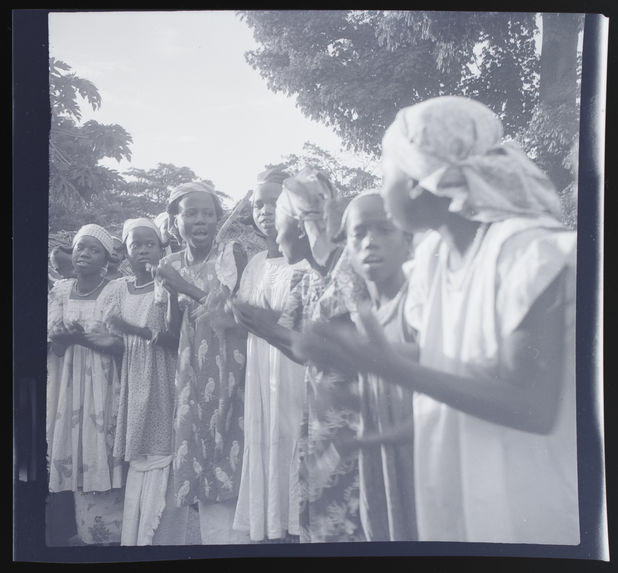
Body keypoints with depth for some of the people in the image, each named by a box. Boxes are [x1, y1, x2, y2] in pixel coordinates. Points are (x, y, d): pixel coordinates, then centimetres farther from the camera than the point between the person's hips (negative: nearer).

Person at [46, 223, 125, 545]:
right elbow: (53, 346, 9)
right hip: (69, 387, 4)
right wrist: (59, 337, -14)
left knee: (103, 457, -5)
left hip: (104, 387, -4)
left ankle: (109, 535, 8)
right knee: (75, 461, 3)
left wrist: (78, 334, -18)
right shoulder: (60, 291, 11)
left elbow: (123, 346, -10)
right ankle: (86, 534, 15)